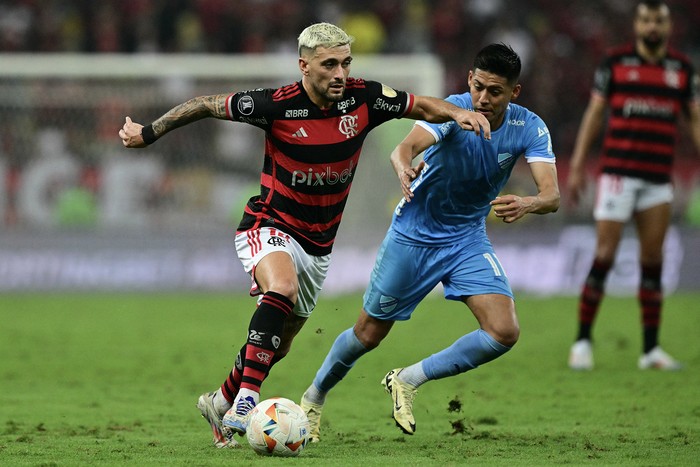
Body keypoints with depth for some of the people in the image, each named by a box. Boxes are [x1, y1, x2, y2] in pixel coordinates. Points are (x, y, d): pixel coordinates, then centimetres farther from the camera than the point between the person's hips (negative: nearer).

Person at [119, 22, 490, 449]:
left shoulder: (363, 98, -11)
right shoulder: (276, 105, -20)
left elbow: (422, 106, 2)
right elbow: (206, 105, -7)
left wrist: (457, 112, -19)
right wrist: (147, 133, 0)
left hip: (318, 243, 5)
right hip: (269, 226, -5)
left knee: (278, 345, 15)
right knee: (284, 290, -37)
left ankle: (221, 402, 41)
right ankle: (246, 400, -37)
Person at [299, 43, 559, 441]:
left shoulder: (530, 129, -16)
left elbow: (552, 196, -25)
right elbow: (407, 146, -41)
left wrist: (526, 205, -49)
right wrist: (404, 167, -66)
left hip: (469, 238, 3)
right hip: (414, 233, -3)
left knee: (504, 333, -16)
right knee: (369, 333, 7)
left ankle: (408, 381, 3)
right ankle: (314, 398, 35)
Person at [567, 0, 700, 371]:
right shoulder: (615, 63, 2)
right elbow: (594, 114, 5)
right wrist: (577, 166, 1)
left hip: (658, 180, 3)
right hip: (618, 172, -3)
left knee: (653, 263, 2)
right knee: (604, 256, -7)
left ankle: (650, 350, 7)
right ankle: (583, 340, 1)